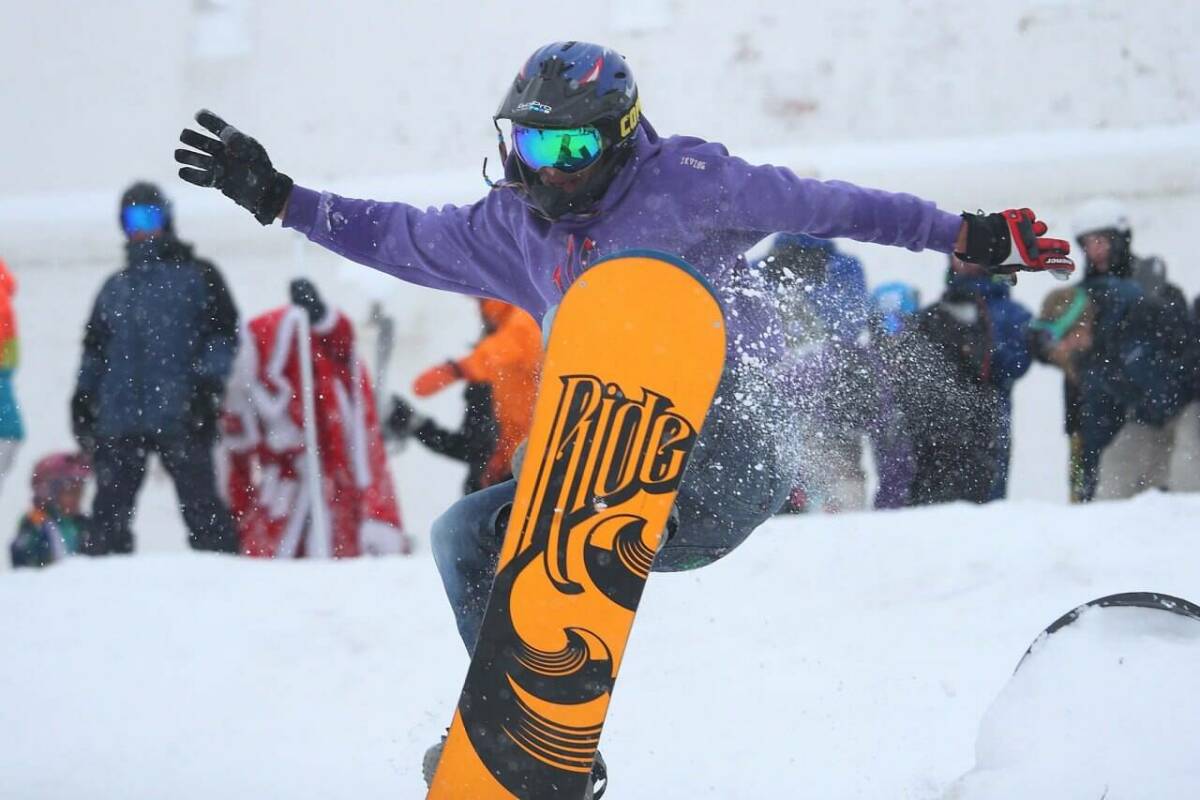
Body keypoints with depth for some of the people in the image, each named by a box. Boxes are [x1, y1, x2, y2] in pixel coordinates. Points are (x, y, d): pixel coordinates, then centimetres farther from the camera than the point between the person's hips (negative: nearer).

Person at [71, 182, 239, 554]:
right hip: (119, 423, 4)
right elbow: (95, 349, 25)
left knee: (200, 504, -5)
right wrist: (82, 397, 14)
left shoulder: (197, 276, 9)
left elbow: (224, 333, 3)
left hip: (181, 420, -4)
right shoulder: (115, 287, 23)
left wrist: (208, 381, -10)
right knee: (109, 511, 1)